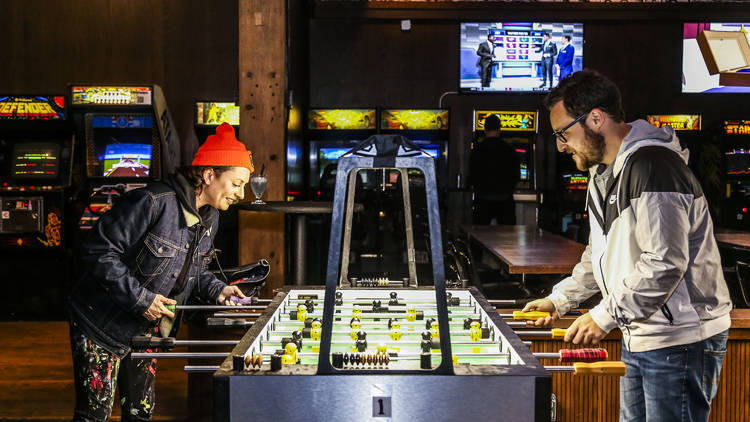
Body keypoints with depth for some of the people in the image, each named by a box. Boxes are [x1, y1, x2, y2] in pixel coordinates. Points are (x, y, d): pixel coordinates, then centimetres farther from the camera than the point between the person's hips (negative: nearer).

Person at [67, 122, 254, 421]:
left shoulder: (209, 218, 4)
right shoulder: (152, 202, -24)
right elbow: (99, 251, -23)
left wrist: (216, 290, -3)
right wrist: (140, 298, -24)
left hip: (145, 329, 8)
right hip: (102, 326, -8)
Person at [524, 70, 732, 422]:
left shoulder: (652, 166, -20)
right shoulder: (603, 171, 14)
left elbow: (665, 264, -27)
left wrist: (604, 317, -22)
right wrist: (559, 300, 18)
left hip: (681, 340, -10)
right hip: (639, 337, 10)